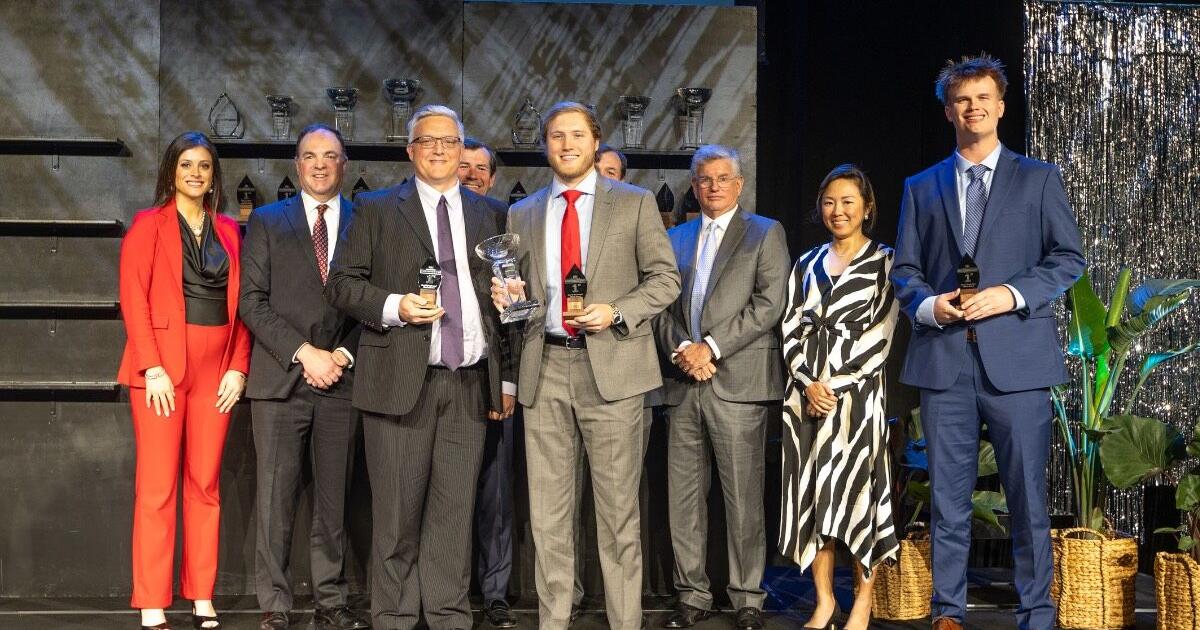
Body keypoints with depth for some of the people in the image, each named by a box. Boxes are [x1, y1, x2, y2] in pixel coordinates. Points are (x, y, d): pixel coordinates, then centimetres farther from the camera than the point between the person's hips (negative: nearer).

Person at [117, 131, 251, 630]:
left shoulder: (228, 230, 13)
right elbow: (134, 299, -5)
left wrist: (238, 367, 0)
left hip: (218, 369, 4)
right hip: (163, 366, -4)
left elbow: (239, 303, 11)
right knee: (157, 487, -3)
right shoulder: (148, 224, 2)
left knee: (205, 484, 6)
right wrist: (152, 368, -14)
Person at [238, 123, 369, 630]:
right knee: (276, 498, -1)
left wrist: (343, 355, -6)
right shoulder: (266, 221, 8)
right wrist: (304, 353, -9)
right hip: (281, 379, -1)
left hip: (341, 380, 1)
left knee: (334, 498, 6)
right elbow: (252, 302, 0)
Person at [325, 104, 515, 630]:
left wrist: (506, 378, 11)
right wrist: (395, 306, -14)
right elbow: (341, 282, 3)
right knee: (398, 513, 1)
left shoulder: (489, 215, 15)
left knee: (455, 510, 4)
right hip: (401, 382, -2)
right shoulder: (376, 210, 8)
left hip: (471, 385, 2)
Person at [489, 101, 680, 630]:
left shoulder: (635, 203, 6)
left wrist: (617, 312, -12)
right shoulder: (522, 214, 15)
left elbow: (664, 278, 3)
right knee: (548, 509, 6)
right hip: (545, 368, 3)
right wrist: (508, 299, -4)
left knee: (617, 506, 1)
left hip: (611, 365, -3)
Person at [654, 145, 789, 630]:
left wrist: (710, 347, -11)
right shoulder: (676, 238, 20)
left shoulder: (765, 233, 6)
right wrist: (680, 349, -6)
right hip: (683, 383, 4)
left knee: (743, 499, -2)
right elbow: (662, 304, 14)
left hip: (738, 382, -4)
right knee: (684, 497, 5)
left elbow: (770, 302, -5)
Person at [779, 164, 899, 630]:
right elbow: (792, 329, 9)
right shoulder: (807, 264, 15)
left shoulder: (884, 262, 2)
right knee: (811, 494, 3)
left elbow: (880, 333, -5)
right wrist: (808, 382, -6)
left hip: (857, 391, -4)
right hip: (806, 392, 4)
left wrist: (834, 384, -11)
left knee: (855, 490, -5)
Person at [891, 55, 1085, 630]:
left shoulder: (1039, 178, 11)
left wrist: (1012, 294, -11)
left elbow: (1069, 257, 5)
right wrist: (928, 304, -7)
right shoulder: (921, 188, 16)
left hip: (1016, 357, -2)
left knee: (1028, 494, 0)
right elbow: (904, 270, 14)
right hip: (944, 360, 2)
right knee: (948, 498, 5)